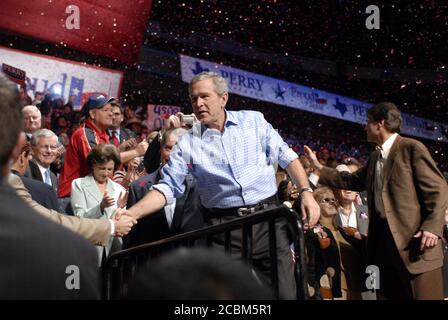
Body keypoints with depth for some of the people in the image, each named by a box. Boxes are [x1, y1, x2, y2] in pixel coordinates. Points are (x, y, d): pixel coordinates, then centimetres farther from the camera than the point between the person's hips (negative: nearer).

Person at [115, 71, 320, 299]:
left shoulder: (254, 121, 6)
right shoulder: (188, 144, 3)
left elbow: (286, 157, 9)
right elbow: (167, 187, 0)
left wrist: (306, 192, -2)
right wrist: (131, 213, -13)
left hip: (268, 219, 0)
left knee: (286, 292, -4)